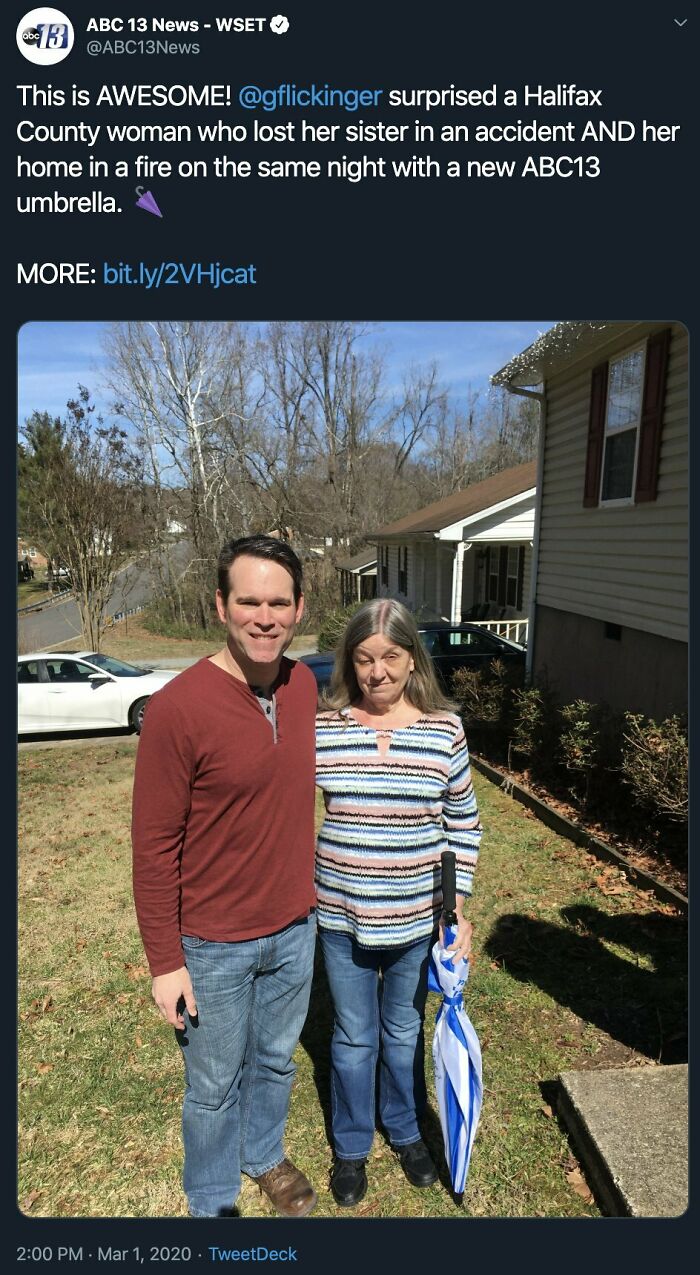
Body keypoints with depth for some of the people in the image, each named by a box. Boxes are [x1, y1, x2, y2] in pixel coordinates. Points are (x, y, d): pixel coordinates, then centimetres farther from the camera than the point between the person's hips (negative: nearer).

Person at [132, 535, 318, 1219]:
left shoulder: (303, 684, -6)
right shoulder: (177, 708, -25)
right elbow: (153, 848, -17)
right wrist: (165, 962, -11)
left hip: (293, 929, 5)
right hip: (213, 945, -5)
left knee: (276, 1061, 27)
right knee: (215, 1085, 20)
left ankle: (265, 1154, 57)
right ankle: (211, 1201, 49)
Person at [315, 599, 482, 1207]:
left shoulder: (444, 730, -9)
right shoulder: (323, 729, -11)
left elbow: (464, 824, 1)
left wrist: (459, 907, 0)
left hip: (416, 917, 1)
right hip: (342, 916, 0)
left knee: (404, 1030, 23)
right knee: (354, 1036, 19)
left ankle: (407, 1131, 51)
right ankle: (351, 1146, 46)